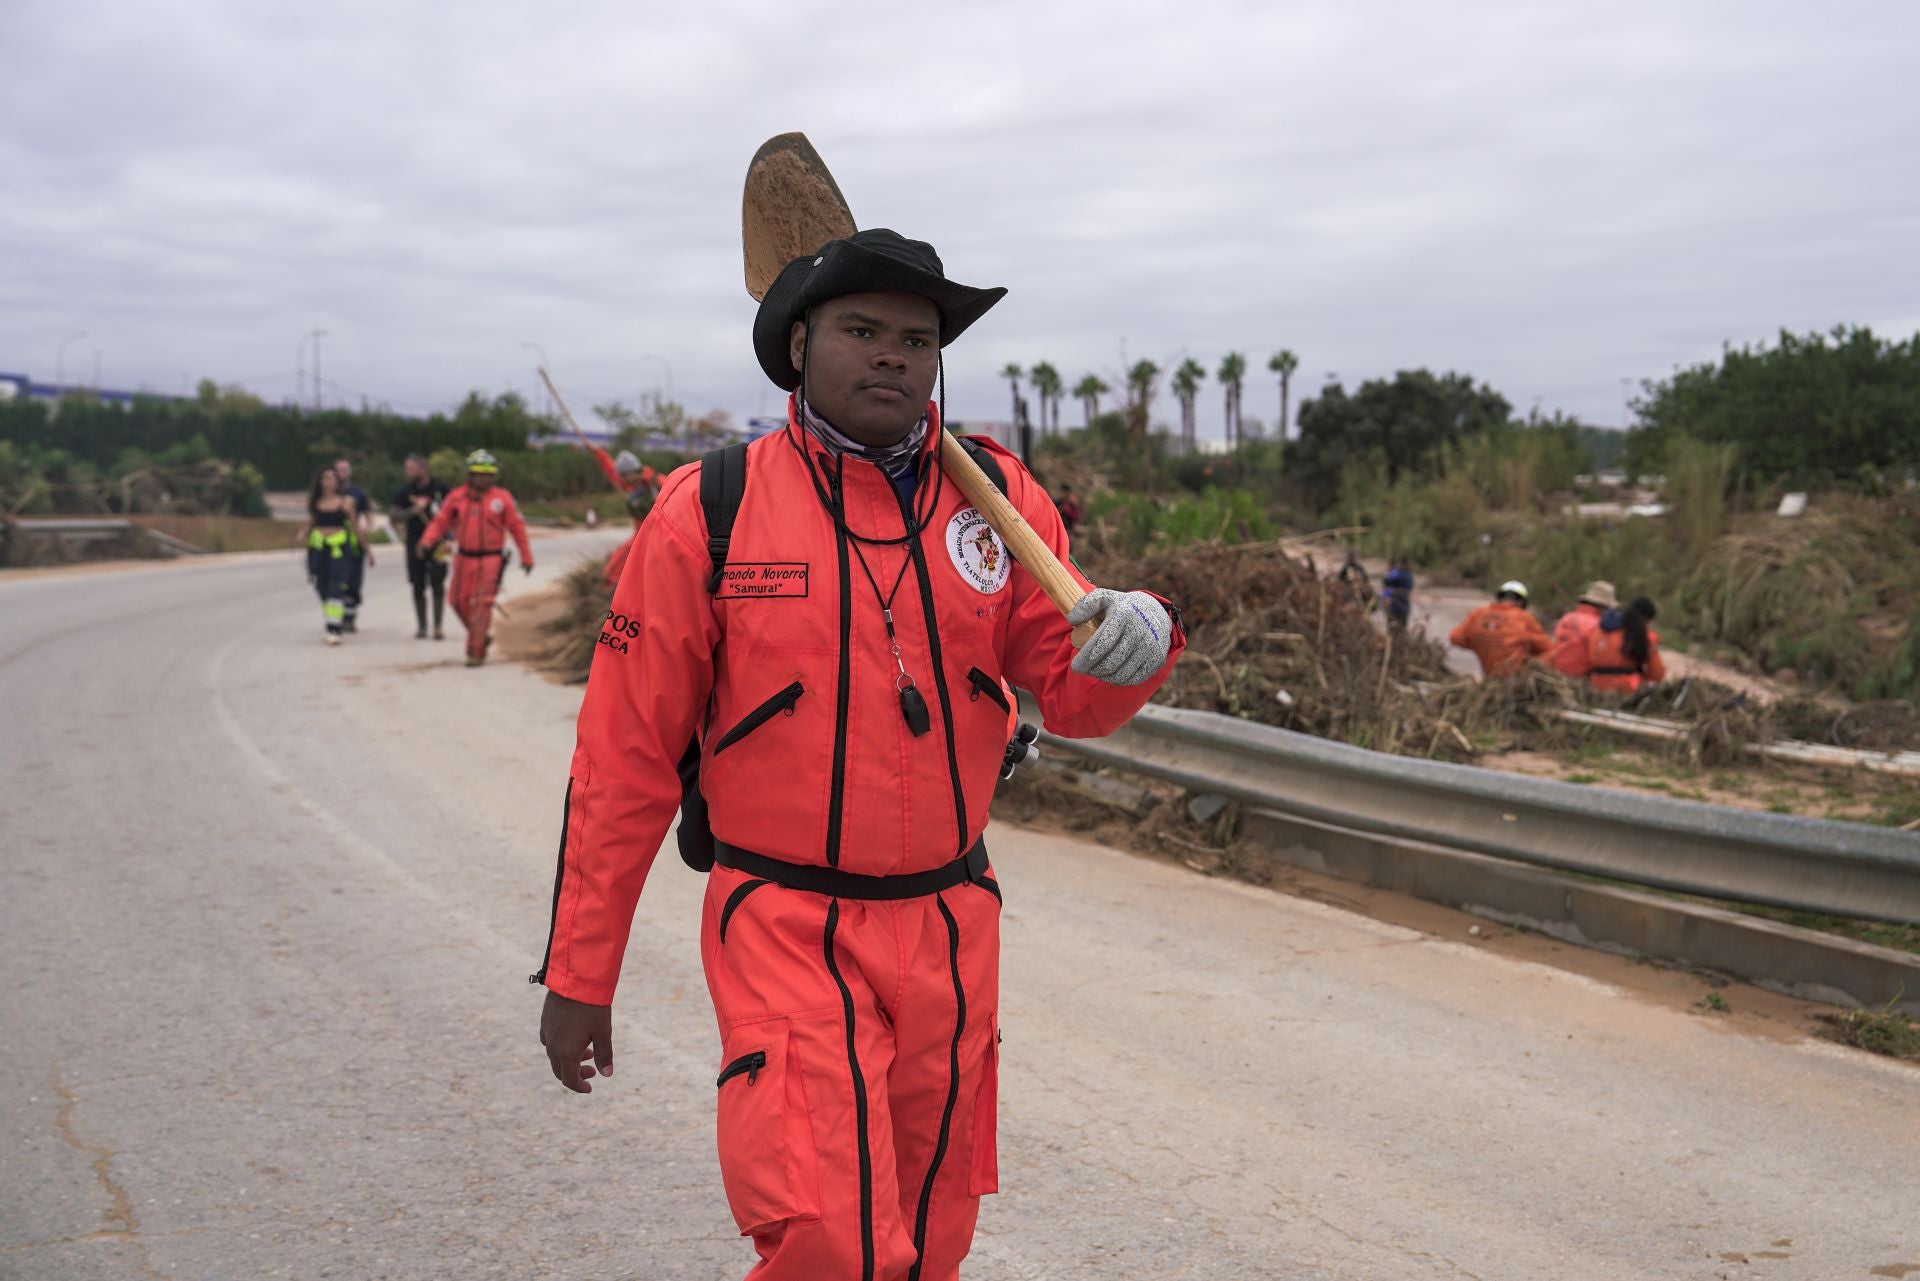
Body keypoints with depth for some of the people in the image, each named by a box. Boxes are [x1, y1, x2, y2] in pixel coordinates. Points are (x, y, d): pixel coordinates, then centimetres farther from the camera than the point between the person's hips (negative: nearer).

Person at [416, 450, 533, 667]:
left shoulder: (502, 498, -2)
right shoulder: (457, 497, 3)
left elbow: (517, 527, 4)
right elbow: (440, 522, 4)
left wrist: (526, 557, 6)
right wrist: (426, 542, -13)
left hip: (491, 559, -3)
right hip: (465, 558, 3)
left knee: (482, 604, -7)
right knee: (459, 600, 4)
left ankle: (476, 652, -1)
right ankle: (482, 634, 28)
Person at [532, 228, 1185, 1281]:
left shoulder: (998, 499, 1)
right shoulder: (708, 510, -8)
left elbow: (1071, 696, 1)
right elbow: (625, 754, -4)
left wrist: (1134, 643, -24)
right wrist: (577, 973, -1)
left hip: (950, 928, 4)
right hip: (784, 930, -4)